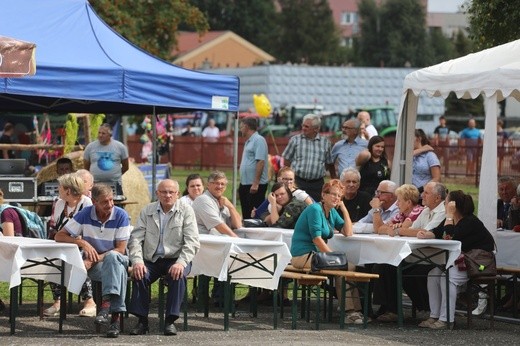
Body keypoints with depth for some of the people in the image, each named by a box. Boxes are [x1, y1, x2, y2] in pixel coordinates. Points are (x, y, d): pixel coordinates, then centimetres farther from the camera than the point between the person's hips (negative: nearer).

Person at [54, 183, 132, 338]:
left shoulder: (121, 215, -8)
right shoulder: (85, 214, -4)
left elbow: (120, 249, -10)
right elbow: (59, 236, -2)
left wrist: (93, 260, -18)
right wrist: (82, 242, -19)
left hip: (117, 260, 0)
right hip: (93, 264, 0)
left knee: (112, 257, -38)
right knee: (117, 270, -35)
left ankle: (106, 305, -48)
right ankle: (115, 315, -43)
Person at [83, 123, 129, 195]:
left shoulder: (120, 147, 1)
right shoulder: (90, 147, 3)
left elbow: (125, 167, 12)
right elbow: (86, 167, 12)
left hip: (115, 184, 0)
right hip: (95, 185, 0)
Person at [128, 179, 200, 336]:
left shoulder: (186, 210, 0)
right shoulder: (147, 211, 8)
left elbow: (192, 242, -8)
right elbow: (136, 238, 2)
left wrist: (181, 263, -24)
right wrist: (137, 261, -16)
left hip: (176, 259, -2)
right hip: (151, 259, 2)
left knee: (178, 276, -33)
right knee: (139, 275, -27)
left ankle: (170, 321, -25)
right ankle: (142, 321, -19)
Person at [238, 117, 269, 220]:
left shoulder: (258, 140, -12)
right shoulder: (248, 141, 18)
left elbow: (261, 162, -20)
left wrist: (255, 183, -24)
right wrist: (242, 184, 20)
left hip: (255, 185, -10)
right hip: (246, 184, 10)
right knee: (246, 214, 12)